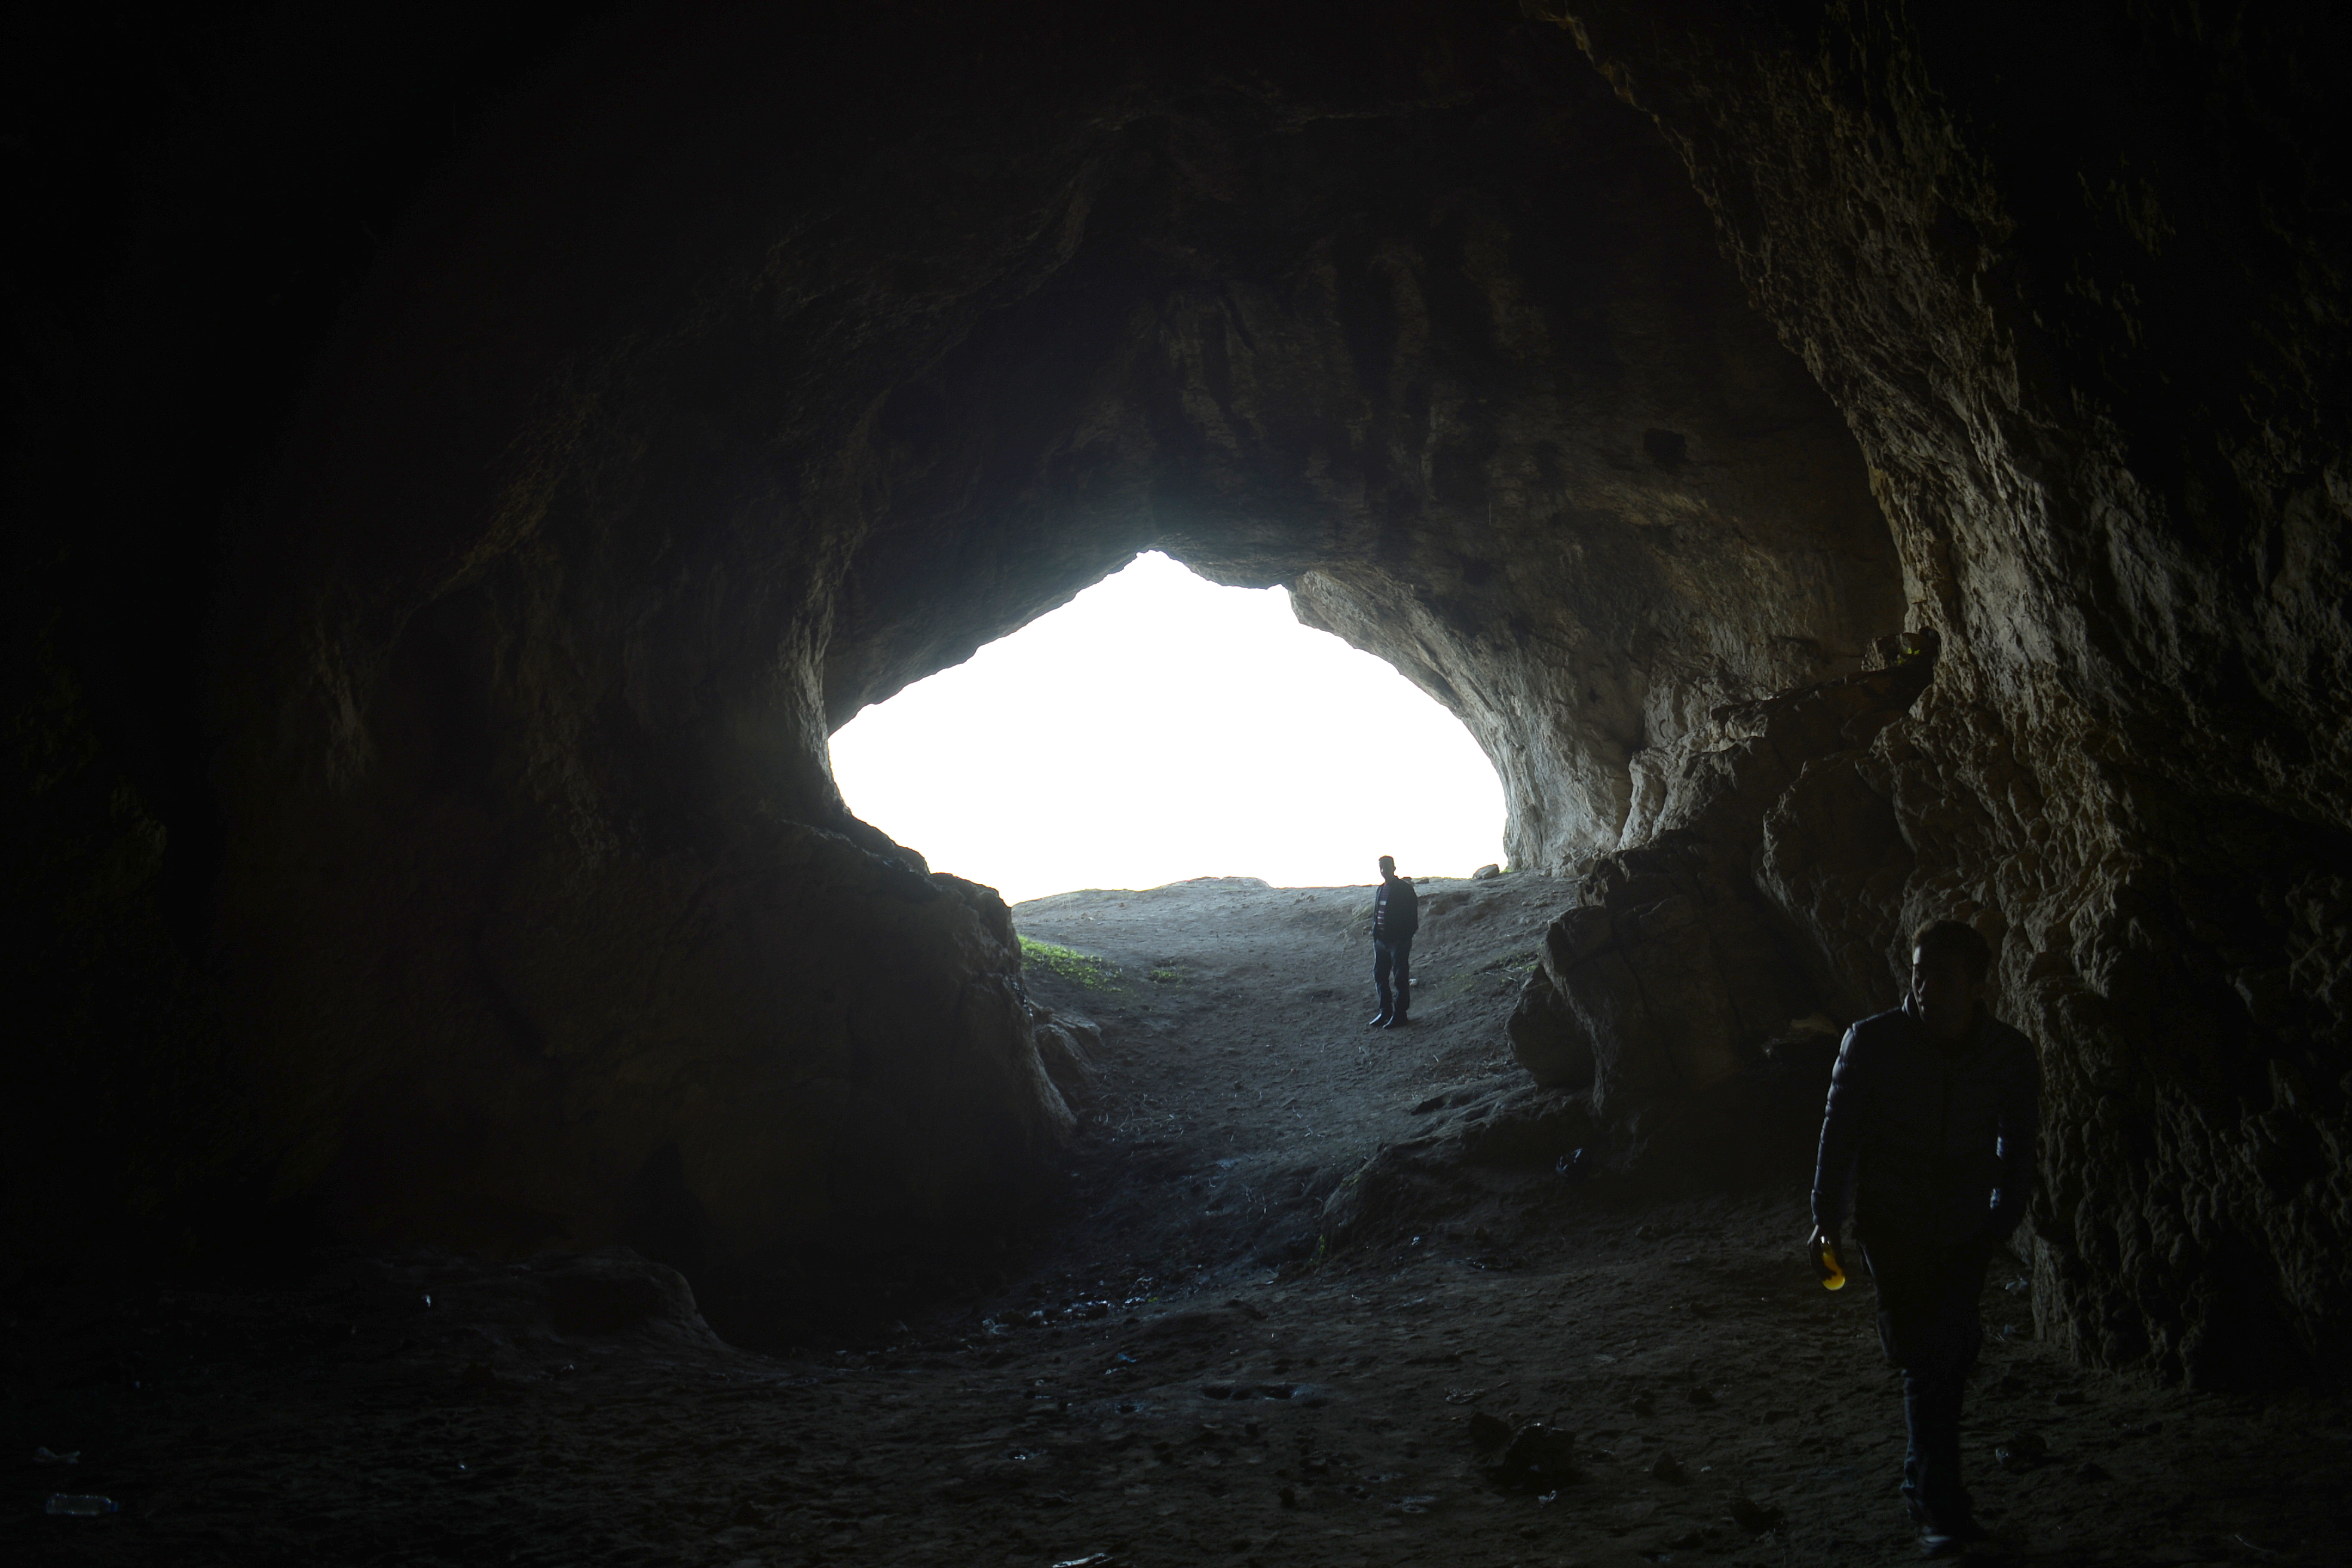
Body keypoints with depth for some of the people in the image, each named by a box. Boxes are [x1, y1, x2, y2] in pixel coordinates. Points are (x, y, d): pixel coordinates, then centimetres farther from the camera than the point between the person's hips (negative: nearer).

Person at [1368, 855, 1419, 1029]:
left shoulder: (1405, 890, -9)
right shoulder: (1381, 890, 14)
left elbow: (1412, 918, -11)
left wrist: (1405, 937, -16)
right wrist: (1376, 934, 10)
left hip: (1399, 941, -8)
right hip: (1381, 940, 8)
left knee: (1401, 978, -1)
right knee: (1380, 976, 11)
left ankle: (1400, 1014, 4)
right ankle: (1385, 1012, 21)